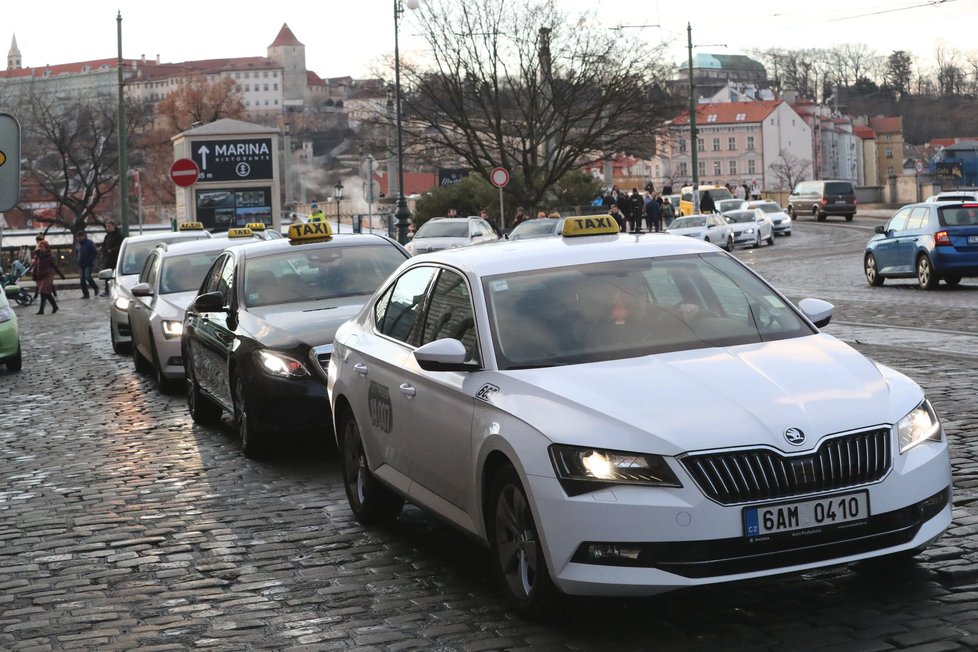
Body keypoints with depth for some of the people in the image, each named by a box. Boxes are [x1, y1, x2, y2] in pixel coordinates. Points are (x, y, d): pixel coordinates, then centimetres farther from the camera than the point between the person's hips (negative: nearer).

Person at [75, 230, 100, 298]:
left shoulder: (89, 243, -7)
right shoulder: (78, 244, 12)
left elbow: (95, 252, -9)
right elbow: (76, 253, 27)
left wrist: (91, 260, -14)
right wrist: (76, 260, 12)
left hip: (88, 264, -7)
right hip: (81, 265, 7)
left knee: (87, 276, -22)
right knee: (82, 279, 2)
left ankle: (95, 287, 1)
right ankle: (85, 294, 7)